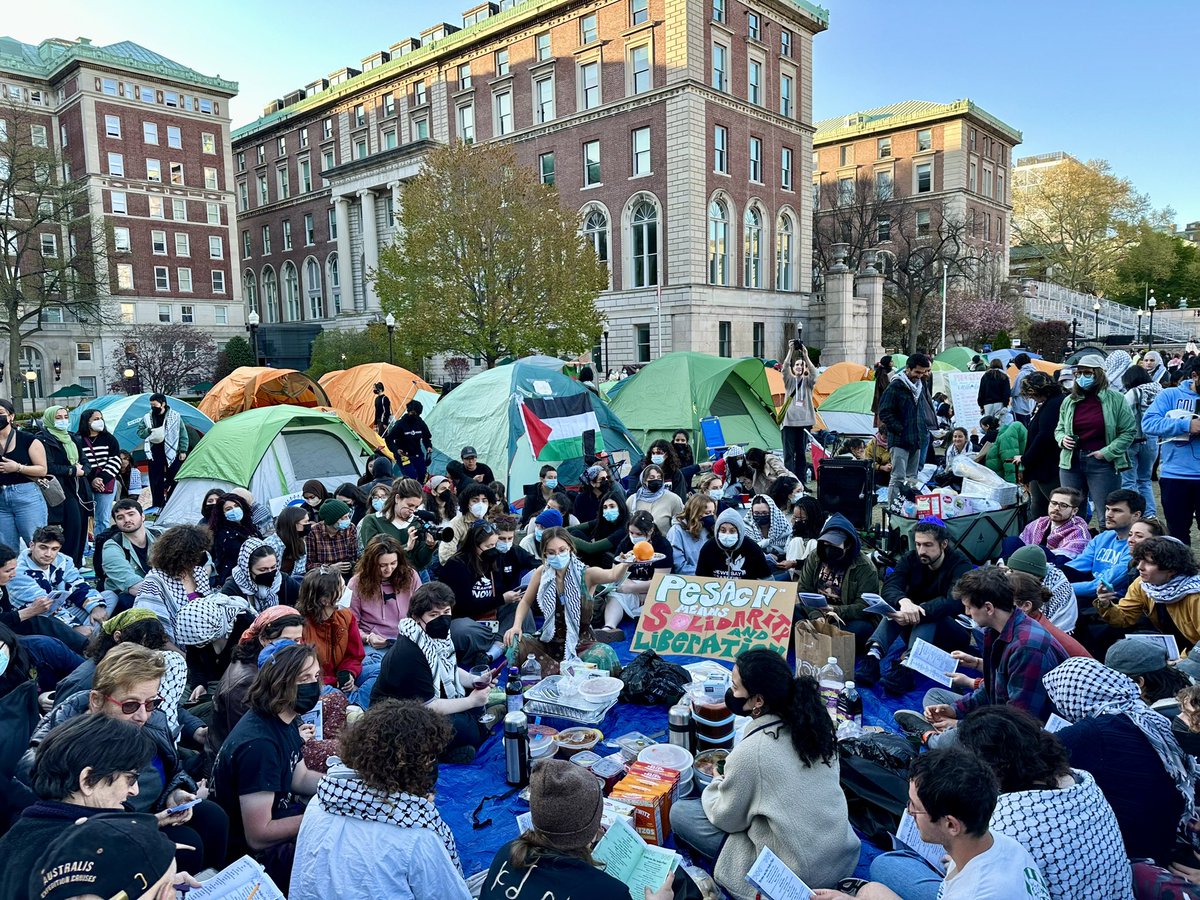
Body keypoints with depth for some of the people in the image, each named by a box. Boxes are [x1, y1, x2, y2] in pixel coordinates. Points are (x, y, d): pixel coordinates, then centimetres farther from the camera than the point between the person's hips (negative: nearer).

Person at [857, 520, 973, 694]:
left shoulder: (960, 564, -13)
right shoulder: (910, 559, -3)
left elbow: (954, 603, -31)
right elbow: (889, 587, -20)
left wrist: (918, 611, -46)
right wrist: (903, 601, -44)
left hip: (950, 634, -3)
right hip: (914, 629, 3)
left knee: (927, 613, -33)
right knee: (897, 603, -26)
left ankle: (906, 666, -50)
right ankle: (874, 654, -45)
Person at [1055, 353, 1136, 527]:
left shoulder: (1116, 399, -3)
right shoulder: (1069, 401, 9)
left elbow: (1129, 431, -3)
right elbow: (1059, 429, 19)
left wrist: (1107, 452, -12)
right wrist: (1062, 439, -4)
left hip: (1103, 463, -4)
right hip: (1071, 462, 4)